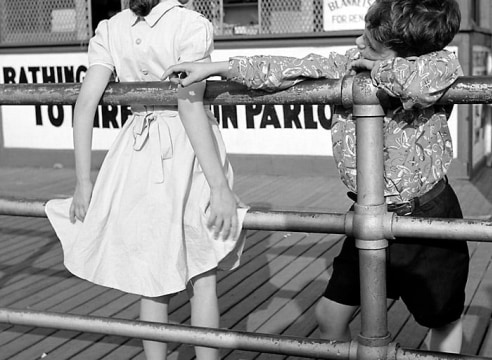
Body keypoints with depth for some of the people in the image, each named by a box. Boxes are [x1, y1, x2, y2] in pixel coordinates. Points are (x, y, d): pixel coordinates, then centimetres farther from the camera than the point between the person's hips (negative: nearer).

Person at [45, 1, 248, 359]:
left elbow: (85, 103, -5)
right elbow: (190, 107, -21)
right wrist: (220, 186, -20)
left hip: (138, 153, 4)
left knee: (152, 278, 16)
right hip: (189, 153, -4)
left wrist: (84, 181, 0)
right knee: (203, 277, 11)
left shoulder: (111, 30, 1)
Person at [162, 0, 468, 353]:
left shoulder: (441, 62, -19)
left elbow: (423, 81, -43)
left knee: (444, 320, 17)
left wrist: (379, 68, -24)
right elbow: (292, 69, -4)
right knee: (329, 316, 12)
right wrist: (213, 68, -3)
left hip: (428, 218, -4)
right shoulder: (350, 63, -6)